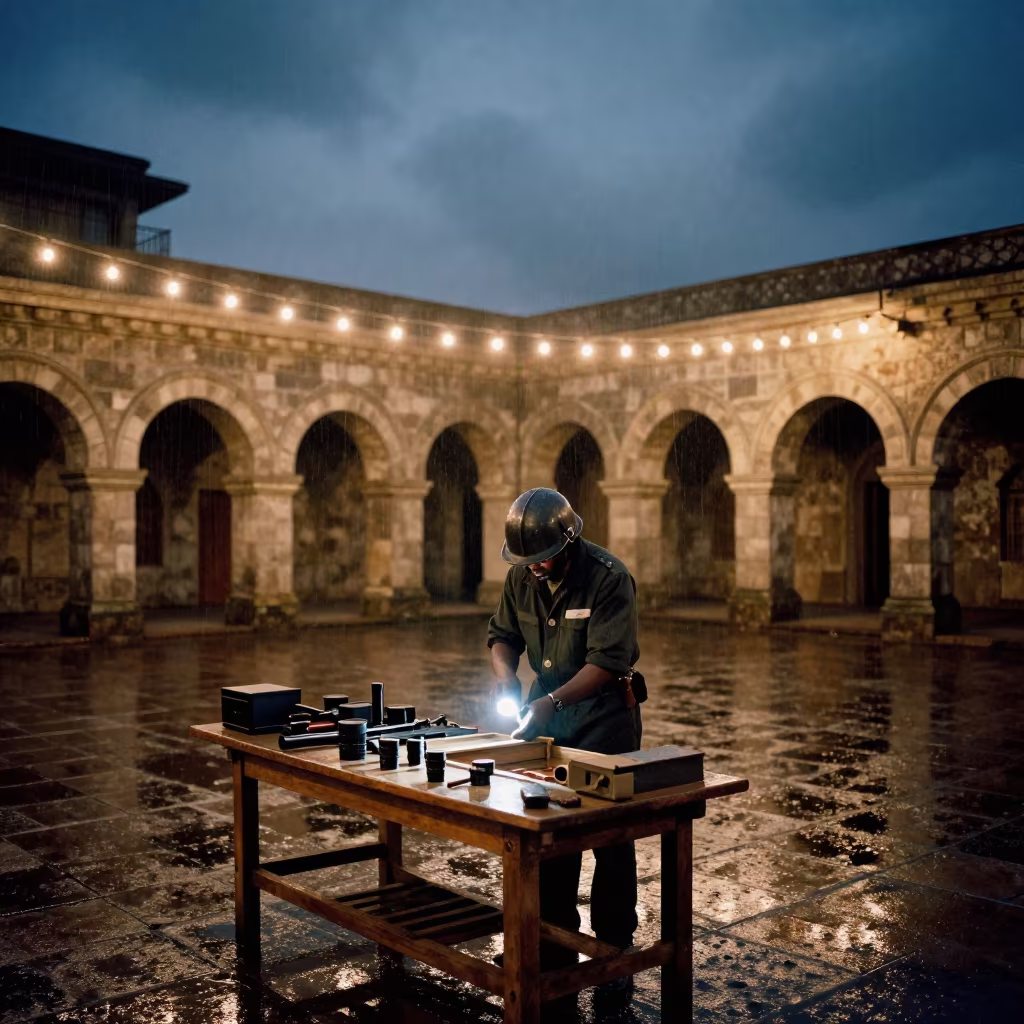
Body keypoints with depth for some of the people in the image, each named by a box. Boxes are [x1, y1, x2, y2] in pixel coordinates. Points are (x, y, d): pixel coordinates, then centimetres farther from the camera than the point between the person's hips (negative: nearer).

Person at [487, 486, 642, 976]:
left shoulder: (609, 578, -21)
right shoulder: (521, 576, -2)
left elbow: (608, 661, -26)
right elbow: (502, 635, 9)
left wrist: (553, 701, -35)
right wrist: (505, 677, -11)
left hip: (603, 712, -6)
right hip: (548, 709, 6)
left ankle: (614, 947, 17)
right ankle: (556, 941, 25)